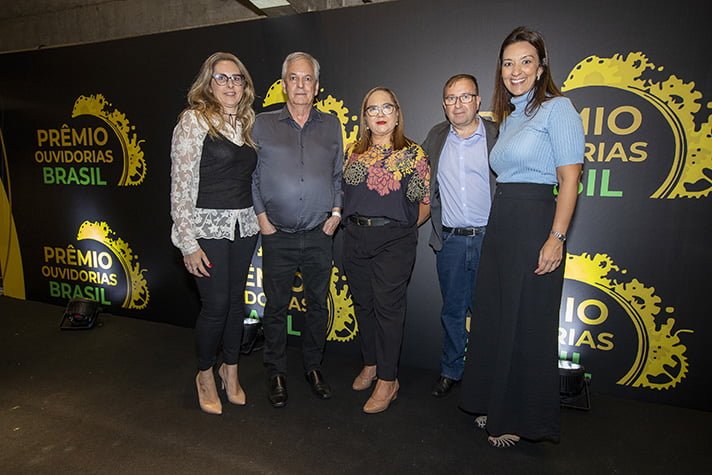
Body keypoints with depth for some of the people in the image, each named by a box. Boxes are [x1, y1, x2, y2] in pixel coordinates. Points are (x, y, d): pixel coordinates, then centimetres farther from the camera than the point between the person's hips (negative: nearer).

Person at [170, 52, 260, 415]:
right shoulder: (194, 120, -6)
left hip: (244, 226, 6)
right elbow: (181, 184, -11)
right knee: (216, 304, -1)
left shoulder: (246, 123, 12)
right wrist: (188, 243, -14)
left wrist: (259, 216, 10)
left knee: (236, 299, 12)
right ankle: (206, 375, 26)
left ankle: (230, 370, 32)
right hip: (209, 228, -5)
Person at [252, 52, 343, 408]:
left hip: (319, 234, 2)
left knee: (318, 303, 10)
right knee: (276, 305, 7)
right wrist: (261, 216, -3)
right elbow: (251, 175, 4)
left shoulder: (331, 125, 9)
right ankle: (276, 373, 25)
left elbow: (338, 174, 12)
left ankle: (313, 367, 30)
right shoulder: (263, 125, 3)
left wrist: (337, 210, 2)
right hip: (278, 235, -1)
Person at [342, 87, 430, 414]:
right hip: (355, 238, 5)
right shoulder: (354, 151, 11)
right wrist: (357, 224, 8)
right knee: (363, 304, 12)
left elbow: (424, 204, -2)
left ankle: (388, 380, 14)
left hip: (394, 241, -4)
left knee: (388, 306, -1)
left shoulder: (413, 153, -1)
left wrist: (402, 229, -3)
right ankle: (370, 364, 32)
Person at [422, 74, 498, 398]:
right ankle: (450, 372, 31)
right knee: (452, 311, 14)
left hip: (488, 238, -2)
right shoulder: (435, 137, 9)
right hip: (449, 240, 3)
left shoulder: (497, 135, -1)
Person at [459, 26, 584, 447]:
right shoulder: (508, 117, 18)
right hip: (500, 225, 8)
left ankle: (525, 419, 22)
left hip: (535, 224, -8)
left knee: (527, 324, 2)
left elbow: (570, 179, -12)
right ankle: (497, 406, 33)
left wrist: (557, 238, -19)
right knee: (494, 319, 14)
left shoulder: (556, 108, -5)